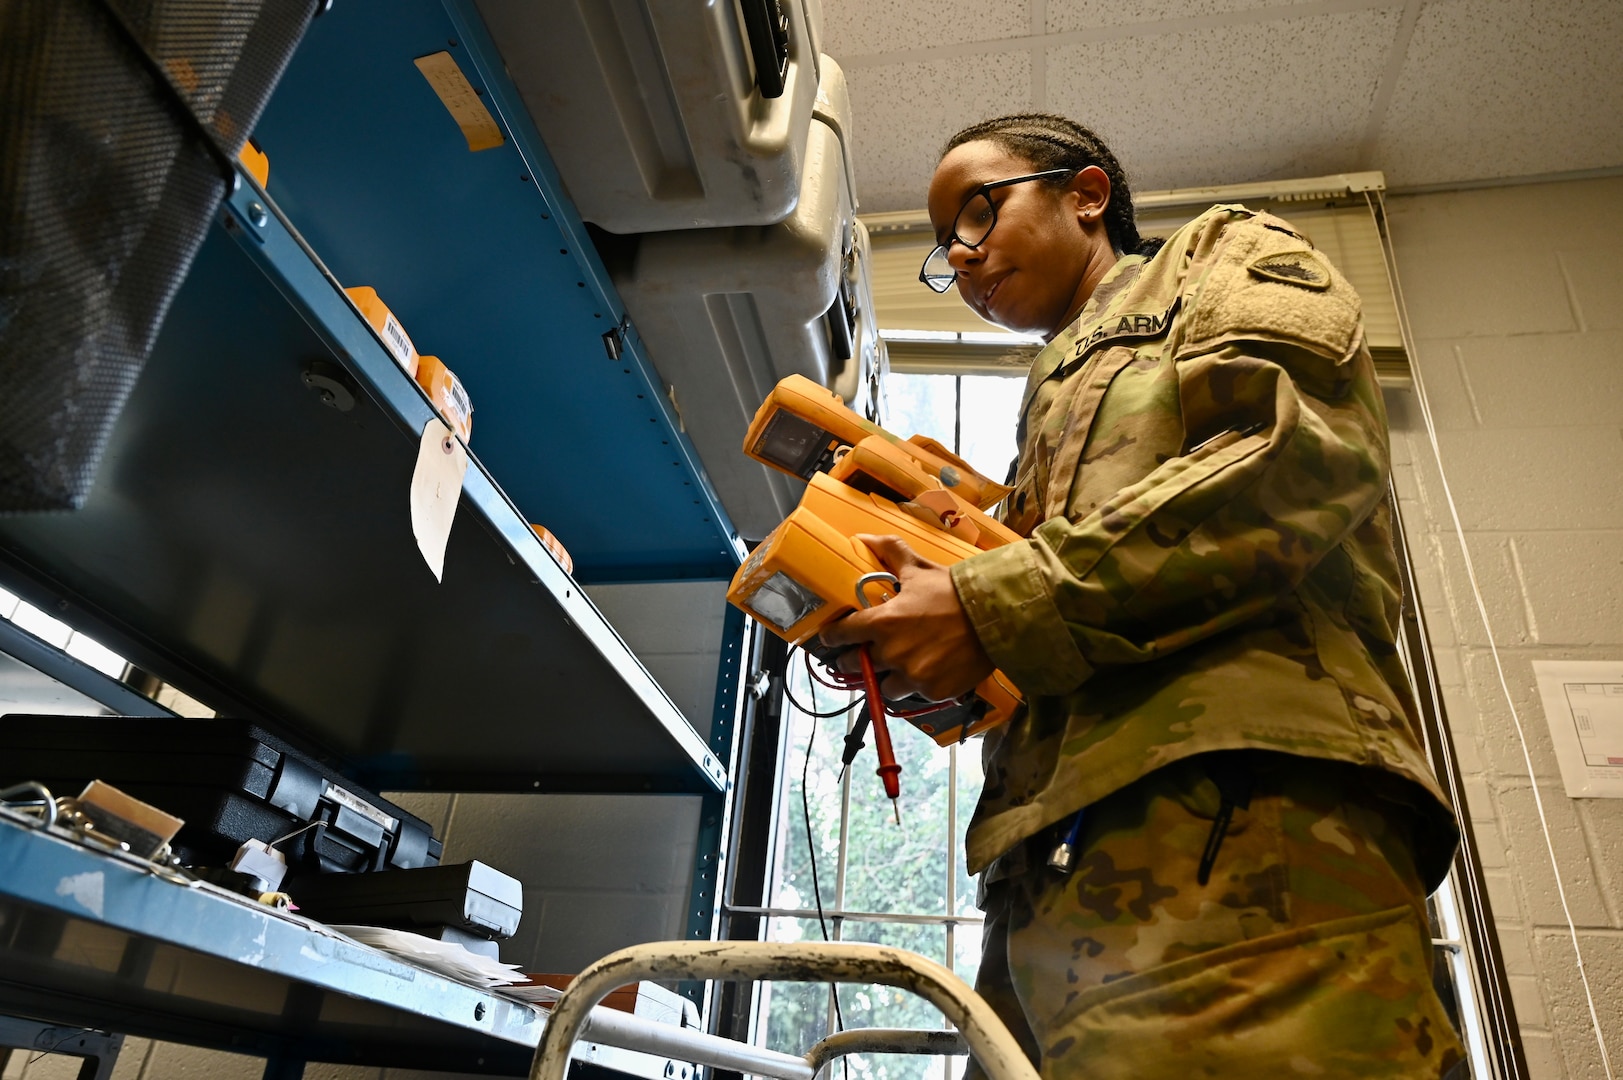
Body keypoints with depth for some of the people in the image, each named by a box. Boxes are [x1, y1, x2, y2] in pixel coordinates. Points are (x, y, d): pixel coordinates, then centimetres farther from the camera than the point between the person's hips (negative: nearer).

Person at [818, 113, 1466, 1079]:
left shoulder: (1230, 257, 17)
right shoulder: (1061, 403, 35)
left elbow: (1298, 454, -7)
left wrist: (991, 606, -9)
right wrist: (911, 649, 7)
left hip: (1240, 803, -7)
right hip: (1058, 863, 7)